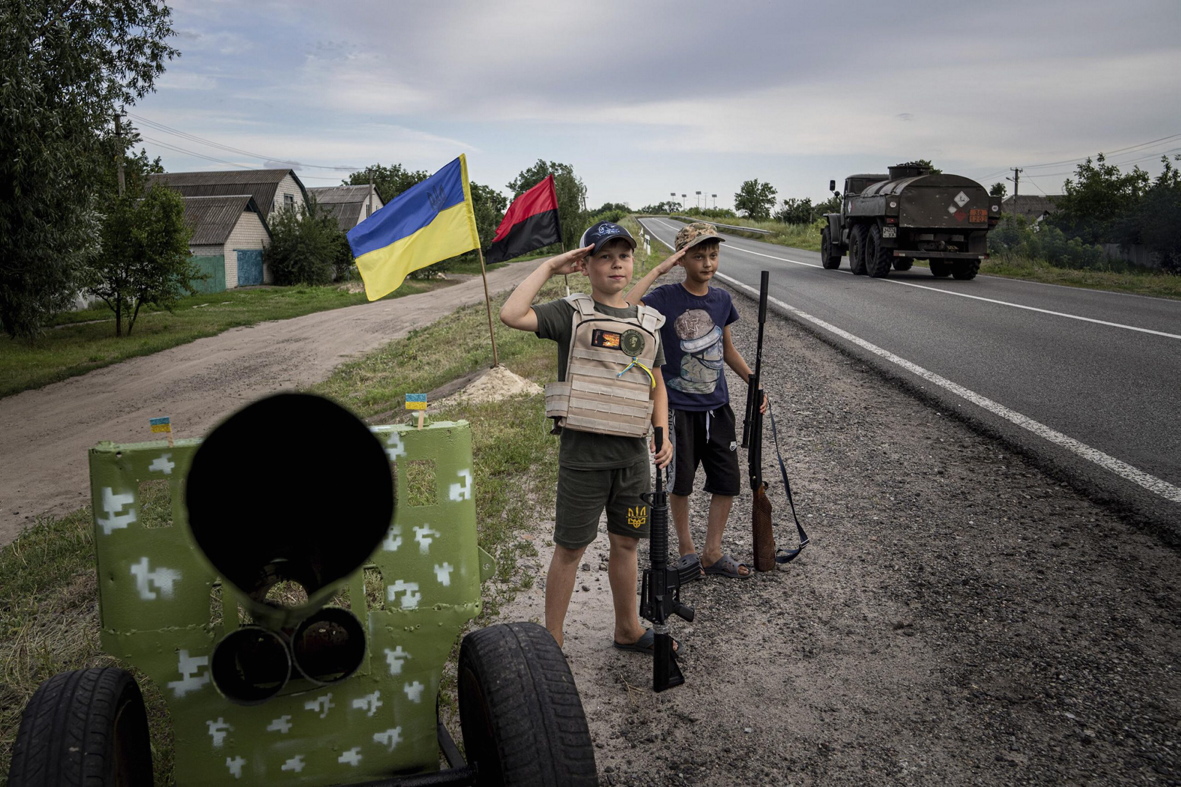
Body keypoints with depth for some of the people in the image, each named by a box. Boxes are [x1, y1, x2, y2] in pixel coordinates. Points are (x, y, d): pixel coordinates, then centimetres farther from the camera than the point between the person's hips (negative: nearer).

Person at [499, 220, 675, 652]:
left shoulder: (647, 322, 10)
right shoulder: (572, 313, -5)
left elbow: (656, 384, 18)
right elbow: (512, 314, -21)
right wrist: (550, 267, -13)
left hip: (632, 451, 5)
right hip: (583, 451, -5)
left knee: (625, 542, 18)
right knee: (570, 548, 5)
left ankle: (628, 629, 35)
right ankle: (552, 640, 20)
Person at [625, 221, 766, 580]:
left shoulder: (721, 299, 4)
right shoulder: (665, 298, -12)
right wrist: (658, 270, -27)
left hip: (717, 407, 5)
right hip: (679, 409, -5)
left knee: (727, 482, 8)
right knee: (680, 484, 7)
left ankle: (713, 553, 24)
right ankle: (686, 549, 28)